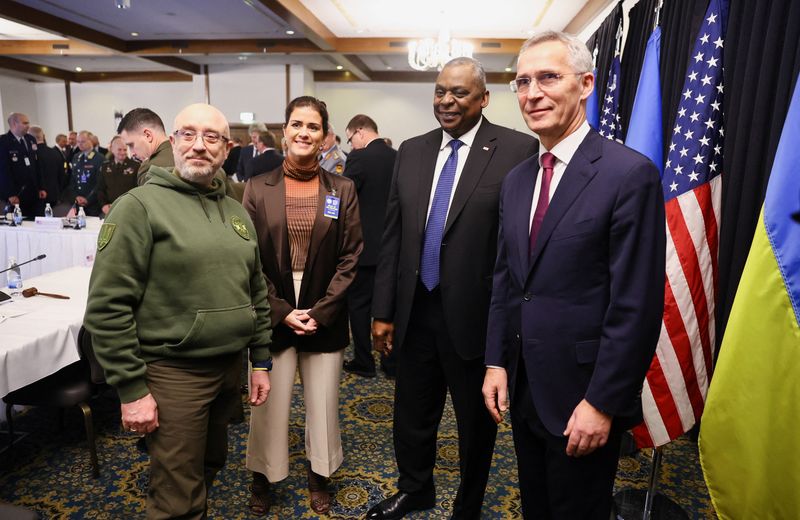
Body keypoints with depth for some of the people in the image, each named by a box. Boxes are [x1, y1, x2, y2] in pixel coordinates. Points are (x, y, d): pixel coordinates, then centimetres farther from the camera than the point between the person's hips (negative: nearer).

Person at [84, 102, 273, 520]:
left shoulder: (237, 212, 8)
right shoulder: (140, 206, -11)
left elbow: (257, 292, 13)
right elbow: (107, 308, -14)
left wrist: (261, 361, 11)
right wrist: (131, 389, -14)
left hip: (230, 366, 6)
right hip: (173, 373, -6)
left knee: (210, 468, 24)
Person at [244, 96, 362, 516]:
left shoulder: (342, 190, 2)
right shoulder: (258, 188, 1)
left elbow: (350, 257, -2)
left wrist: (320, 311, -9)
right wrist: (281, 312, -9)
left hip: (324, 317, 1)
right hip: (272, 316, 0)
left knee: (323, 403, 11)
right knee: (269, 405, 7)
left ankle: (318, 476, 34)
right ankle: (262, 477, 32)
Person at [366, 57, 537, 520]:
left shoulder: (517, 149, -10)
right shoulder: (412, 151, 6)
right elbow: (393, 235, 6)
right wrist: (383, 310, 5)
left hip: (475, 313, -4)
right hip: (415, 309, 5)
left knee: (476, 419, 17)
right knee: (412, 412, 21)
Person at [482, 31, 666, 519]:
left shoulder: (630, 173, -15)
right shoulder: (516, 179, 6)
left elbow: (637, 305, -18)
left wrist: (601, 402, -17)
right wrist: (497, 362, 6)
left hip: (582, 395, -6)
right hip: (523, 388, 6)